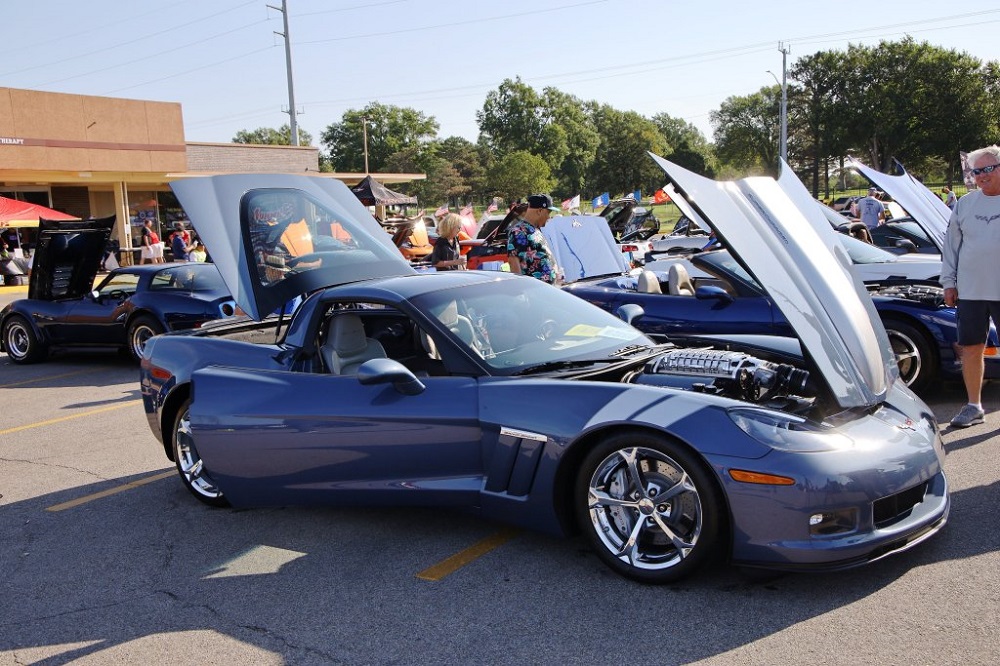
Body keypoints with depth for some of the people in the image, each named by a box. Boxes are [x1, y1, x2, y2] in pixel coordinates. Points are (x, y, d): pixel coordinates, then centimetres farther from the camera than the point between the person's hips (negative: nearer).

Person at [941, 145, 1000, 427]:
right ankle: (974, 406, 18)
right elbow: (951, 245, 12)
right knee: (971, 349, 7)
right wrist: (948, 281, 6)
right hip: (970, 291, 3)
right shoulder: (965, 204, 9)